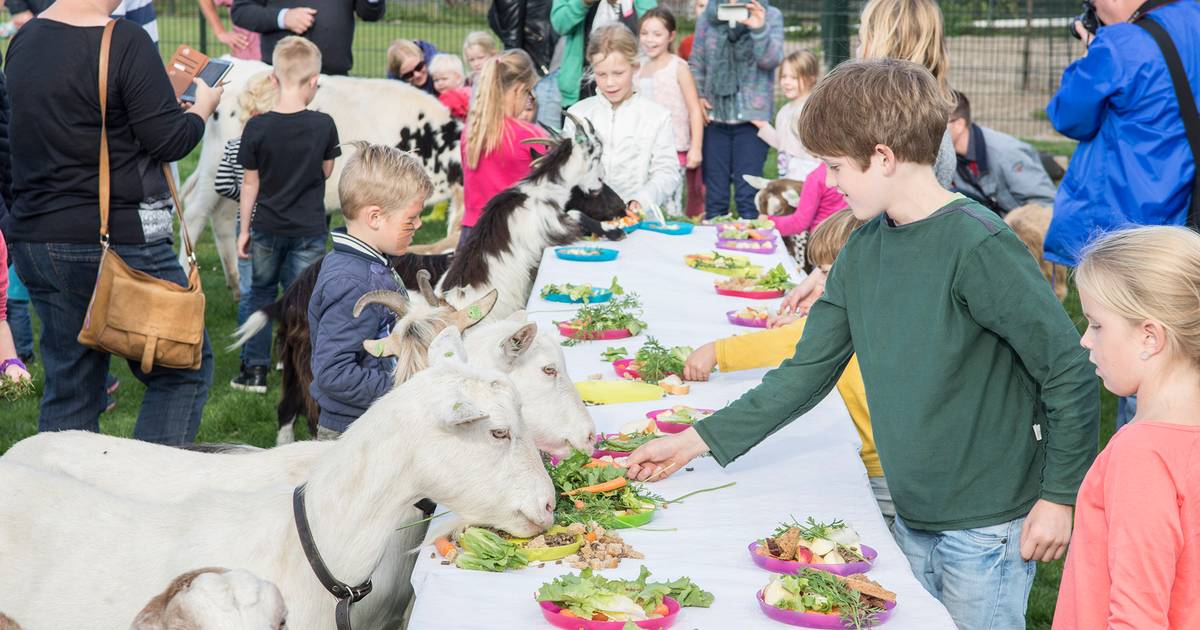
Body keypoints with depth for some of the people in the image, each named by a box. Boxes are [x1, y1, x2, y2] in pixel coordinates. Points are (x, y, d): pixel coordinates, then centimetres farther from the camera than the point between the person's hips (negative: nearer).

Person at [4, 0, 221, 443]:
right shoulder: (126, 41, -16)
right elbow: (168, 140, -14)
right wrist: (202, 107, 6)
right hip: (119, 238, -7)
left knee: (68, 384, 15)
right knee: (184, 369, 7)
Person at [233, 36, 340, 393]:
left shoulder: (257, 128, -10)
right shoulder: (323, 126, -11)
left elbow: (250, 183, -4)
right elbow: (326, 172, 3)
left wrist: (244, 229, 5)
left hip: (266, 227, 1)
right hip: (309, 230, -1)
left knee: (259, 294, 19)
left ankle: (254, 371, 21)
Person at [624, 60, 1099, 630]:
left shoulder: (977, 246, -19)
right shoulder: (863, 251, 4)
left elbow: (1070, 373, -16)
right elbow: (808, 372, 9)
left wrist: (1059, 496, -12)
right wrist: (696, 441, 7)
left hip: (989, 526, -7)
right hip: (912, 520, 7)